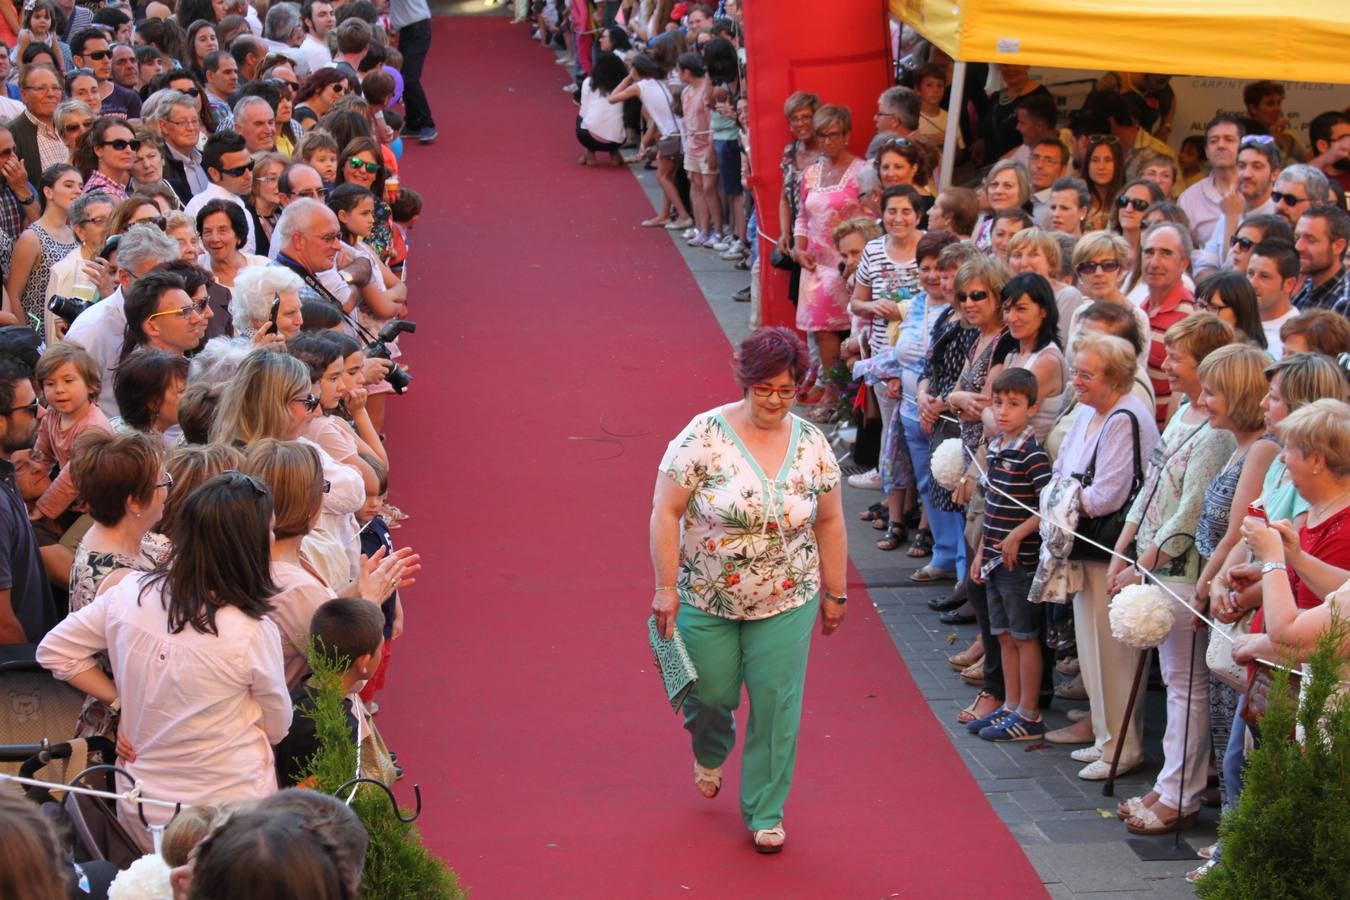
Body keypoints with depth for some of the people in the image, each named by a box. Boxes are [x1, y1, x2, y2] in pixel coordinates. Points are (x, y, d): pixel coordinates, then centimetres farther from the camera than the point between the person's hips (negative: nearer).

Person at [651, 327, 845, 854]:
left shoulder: (812, 445, -3)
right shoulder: (705, 436, -14)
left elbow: (829, 522, 7)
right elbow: (666, 513, -12)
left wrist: (834, 592, 9)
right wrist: (666, 587, -14)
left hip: (786, 605, 2)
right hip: (706, 599, -2)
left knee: (776, 707, 1)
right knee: (712, 694, 8)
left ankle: (765, 812, 17)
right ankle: (710, 753, 44)